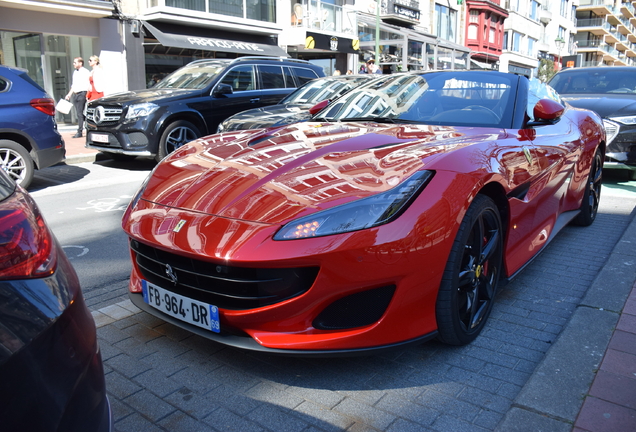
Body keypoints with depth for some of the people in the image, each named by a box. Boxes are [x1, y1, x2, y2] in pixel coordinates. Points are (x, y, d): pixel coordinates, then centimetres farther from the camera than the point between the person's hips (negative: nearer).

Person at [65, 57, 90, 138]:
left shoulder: (85, 72, -5)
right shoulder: (75, 72, 19)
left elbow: (89, 85, -10)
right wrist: (69, 94, 19)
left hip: (82, 94, -8)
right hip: (75, 94, 8)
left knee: (80, 113, -10)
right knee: (79, 113, 8)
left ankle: (79, 132, -8)